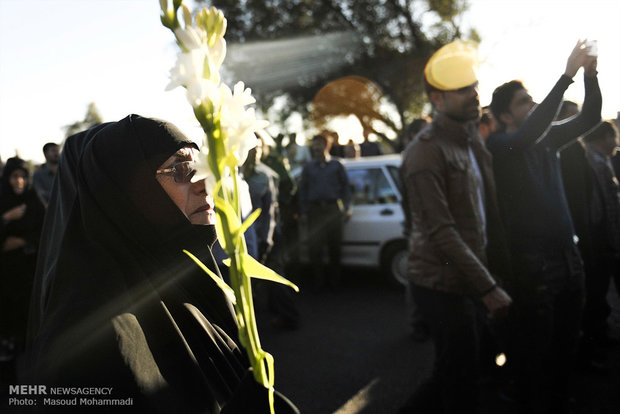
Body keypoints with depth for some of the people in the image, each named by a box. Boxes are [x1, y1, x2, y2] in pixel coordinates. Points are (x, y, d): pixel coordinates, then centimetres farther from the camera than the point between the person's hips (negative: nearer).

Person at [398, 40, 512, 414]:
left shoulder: (473, 139, 12)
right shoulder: (427, 151, -16)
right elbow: (441, 231, -21)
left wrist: (502, 270, 12)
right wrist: (488, 288, -21)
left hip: (470, 281, 8)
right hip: (443, 284, -8)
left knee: (456, 373, 19)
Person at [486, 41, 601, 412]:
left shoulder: (547, 139, 11)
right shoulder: (500, 144, -8)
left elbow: (589, 118, 9)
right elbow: (529, 132, -27)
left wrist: (590, 75, -7)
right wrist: (567, 75, -28)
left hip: (568, 253, 7)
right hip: (533, 259, -7)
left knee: (567, 343, 17)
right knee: (535, 349, 4)